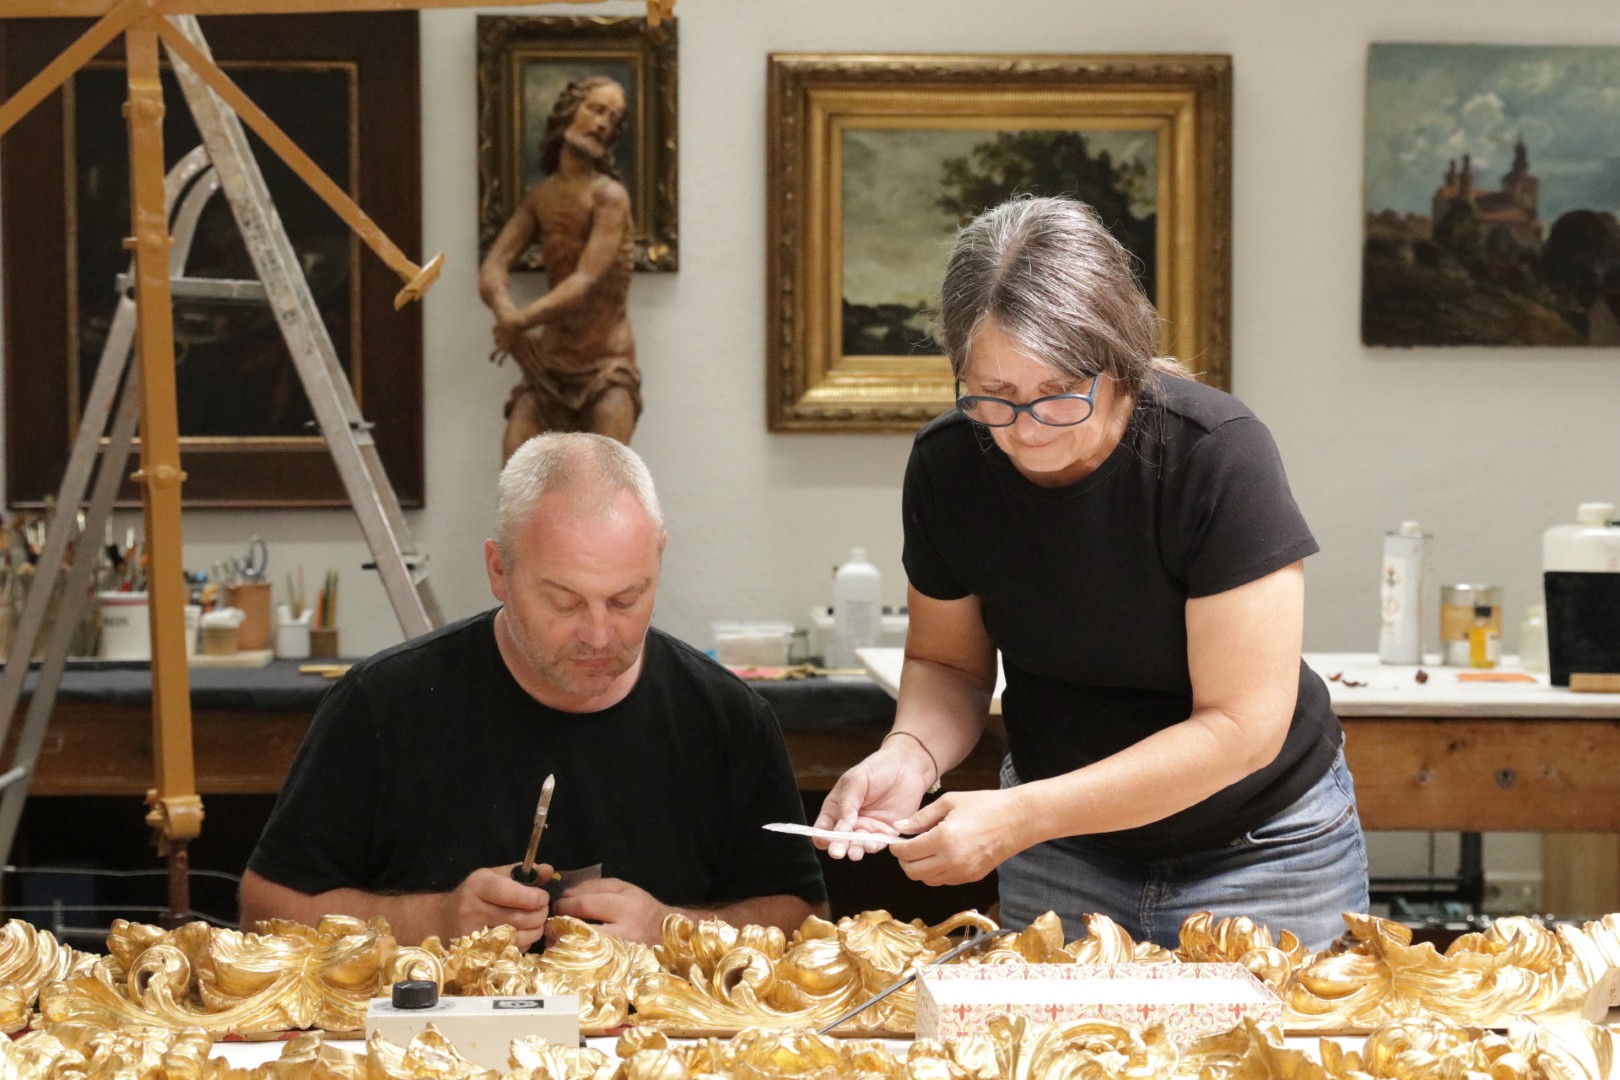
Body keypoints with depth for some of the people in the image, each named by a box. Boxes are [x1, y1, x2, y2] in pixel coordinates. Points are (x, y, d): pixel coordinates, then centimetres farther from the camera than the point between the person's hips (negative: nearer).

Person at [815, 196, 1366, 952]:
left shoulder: (1218, 457, -26)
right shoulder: (948, 464, -13)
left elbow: (1242, 726, -26)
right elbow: (948, 663, 2)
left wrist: (1019, 818, -31)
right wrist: (910, 755, -22)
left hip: (1260, 853, -3)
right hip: (1059, 856, 4)